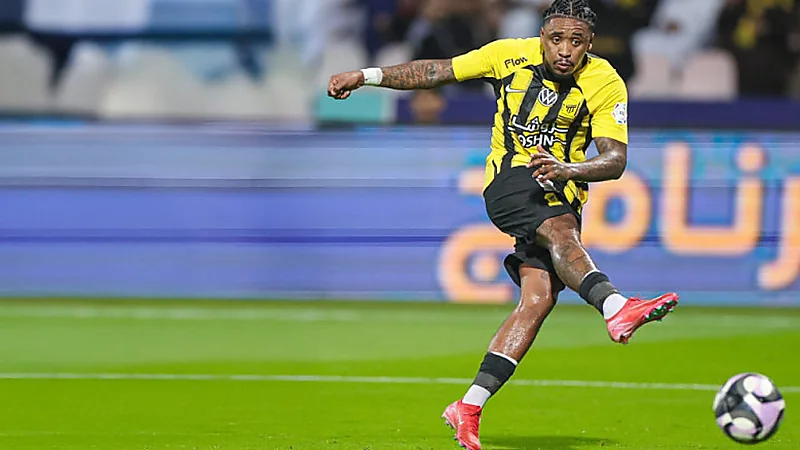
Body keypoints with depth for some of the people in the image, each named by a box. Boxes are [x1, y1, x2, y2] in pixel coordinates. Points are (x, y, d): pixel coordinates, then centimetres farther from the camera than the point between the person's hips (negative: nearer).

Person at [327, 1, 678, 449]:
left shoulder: (606, 84, -4)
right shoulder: (510, 55, -1)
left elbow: (616, 158, -13)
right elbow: (435, 72, 11)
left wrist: (568, 169, -32)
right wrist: (366, 75, 8)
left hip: (562, 195, 2)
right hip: (510, 180, -2)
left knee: (540, 297, -16)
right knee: (561, 230, -34)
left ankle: (469, 408, -13)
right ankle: (616, 307, -59)